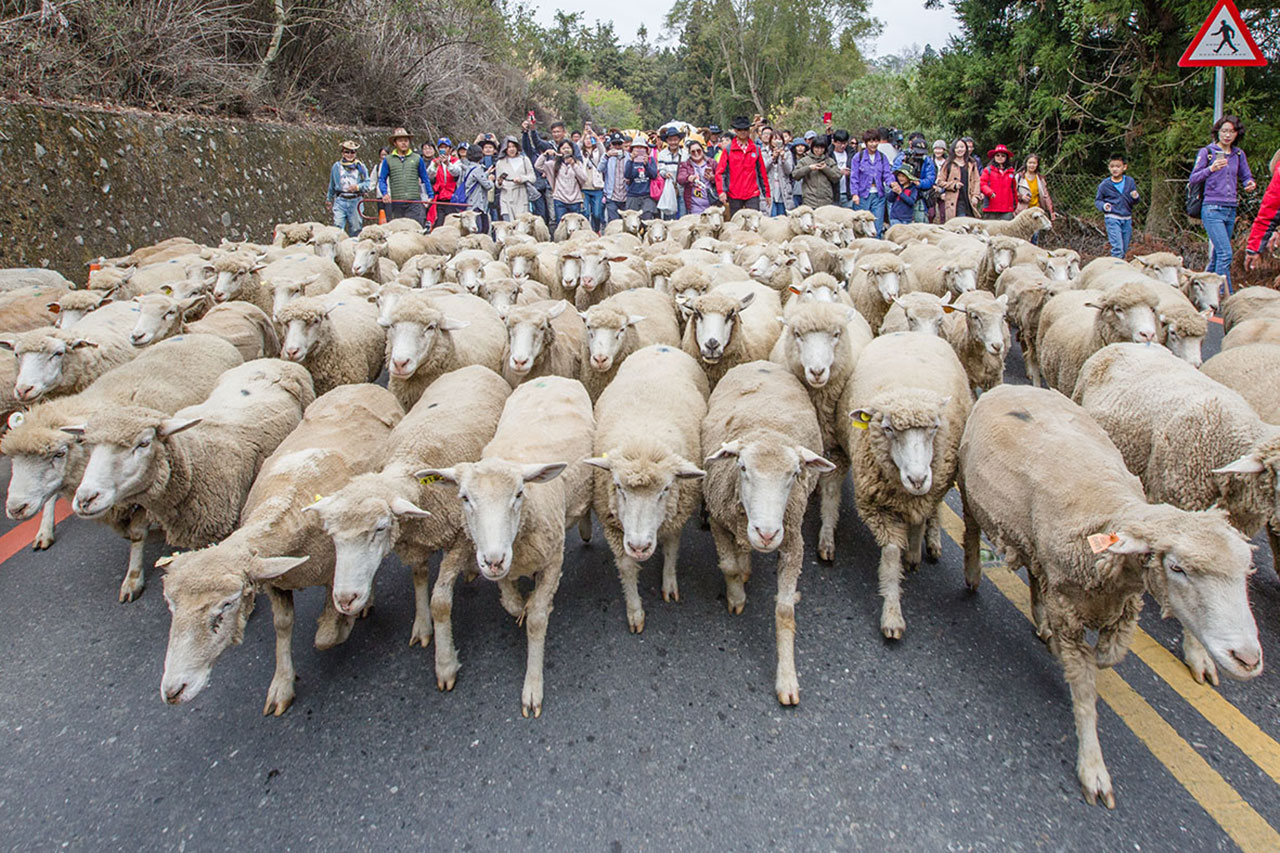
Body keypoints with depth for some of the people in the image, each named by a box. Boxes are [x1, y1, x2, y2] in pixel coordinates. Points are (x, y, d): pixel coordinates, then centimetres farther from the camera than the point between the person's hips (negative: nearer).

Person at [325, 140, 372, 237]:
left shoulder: (360, 166, 7)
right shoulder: (336, 166, 11)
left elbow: (369, 183, 2)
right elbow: (332, 186, 22)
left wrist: (358, 187, -17)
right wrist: (329, 199, 29)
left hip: (355, 201, 0)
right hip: (340, 201, 0)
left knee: (356, 228, 2)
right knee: (337, 226, -12)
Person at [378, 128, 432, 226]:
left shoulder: (417, 158, 10)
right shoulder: (388, 160, 9)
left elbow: (425, 179, 14)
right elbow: (382, 179, 11)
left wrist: (430, 195, 6)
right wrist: (384, 193, -6)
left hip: (414, 202, -1)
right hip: (396, 203, 1)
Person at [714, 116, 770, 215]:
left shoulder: (756, 149, 8)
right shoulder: (728, 150, 3)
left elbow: (762, 172, 11)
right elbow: (720, 172, -1)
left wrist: (766, 193, 11)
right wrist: (721, 191, -14)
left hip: (753, 194, 1)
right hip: (734, 195, -1)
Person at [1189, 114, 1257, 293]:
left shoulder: (1239, 154, 13)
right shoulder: (1206, 152, 0)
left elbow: (1246, 177, 19)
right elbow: (1193, 178, -5)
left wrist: (1251, 184, -4)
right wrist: (1211, 168, -22)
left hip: (1231, 210, 6)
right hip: (1212, 209, -6)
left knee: (1217, 255, 8)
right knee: (1225, 253, -16)